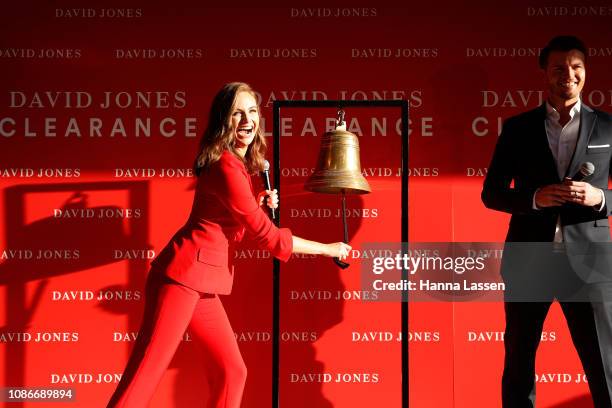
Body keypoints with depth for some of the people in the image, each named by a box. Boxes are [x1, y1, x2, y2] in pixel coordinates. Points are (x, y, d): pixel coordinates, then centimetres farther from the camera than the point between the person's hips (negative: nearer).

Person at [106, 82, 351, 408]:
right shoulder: (226, 166, -14)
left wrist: (259, 205, 8)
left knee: (231, 371, 8)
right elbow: (266, 235, -12)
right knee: (143, 378, -11)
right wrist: (327, 249, -3)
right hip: (182, 276, -10)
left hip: (202, 283, 10)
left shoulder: (239, 166, 16)